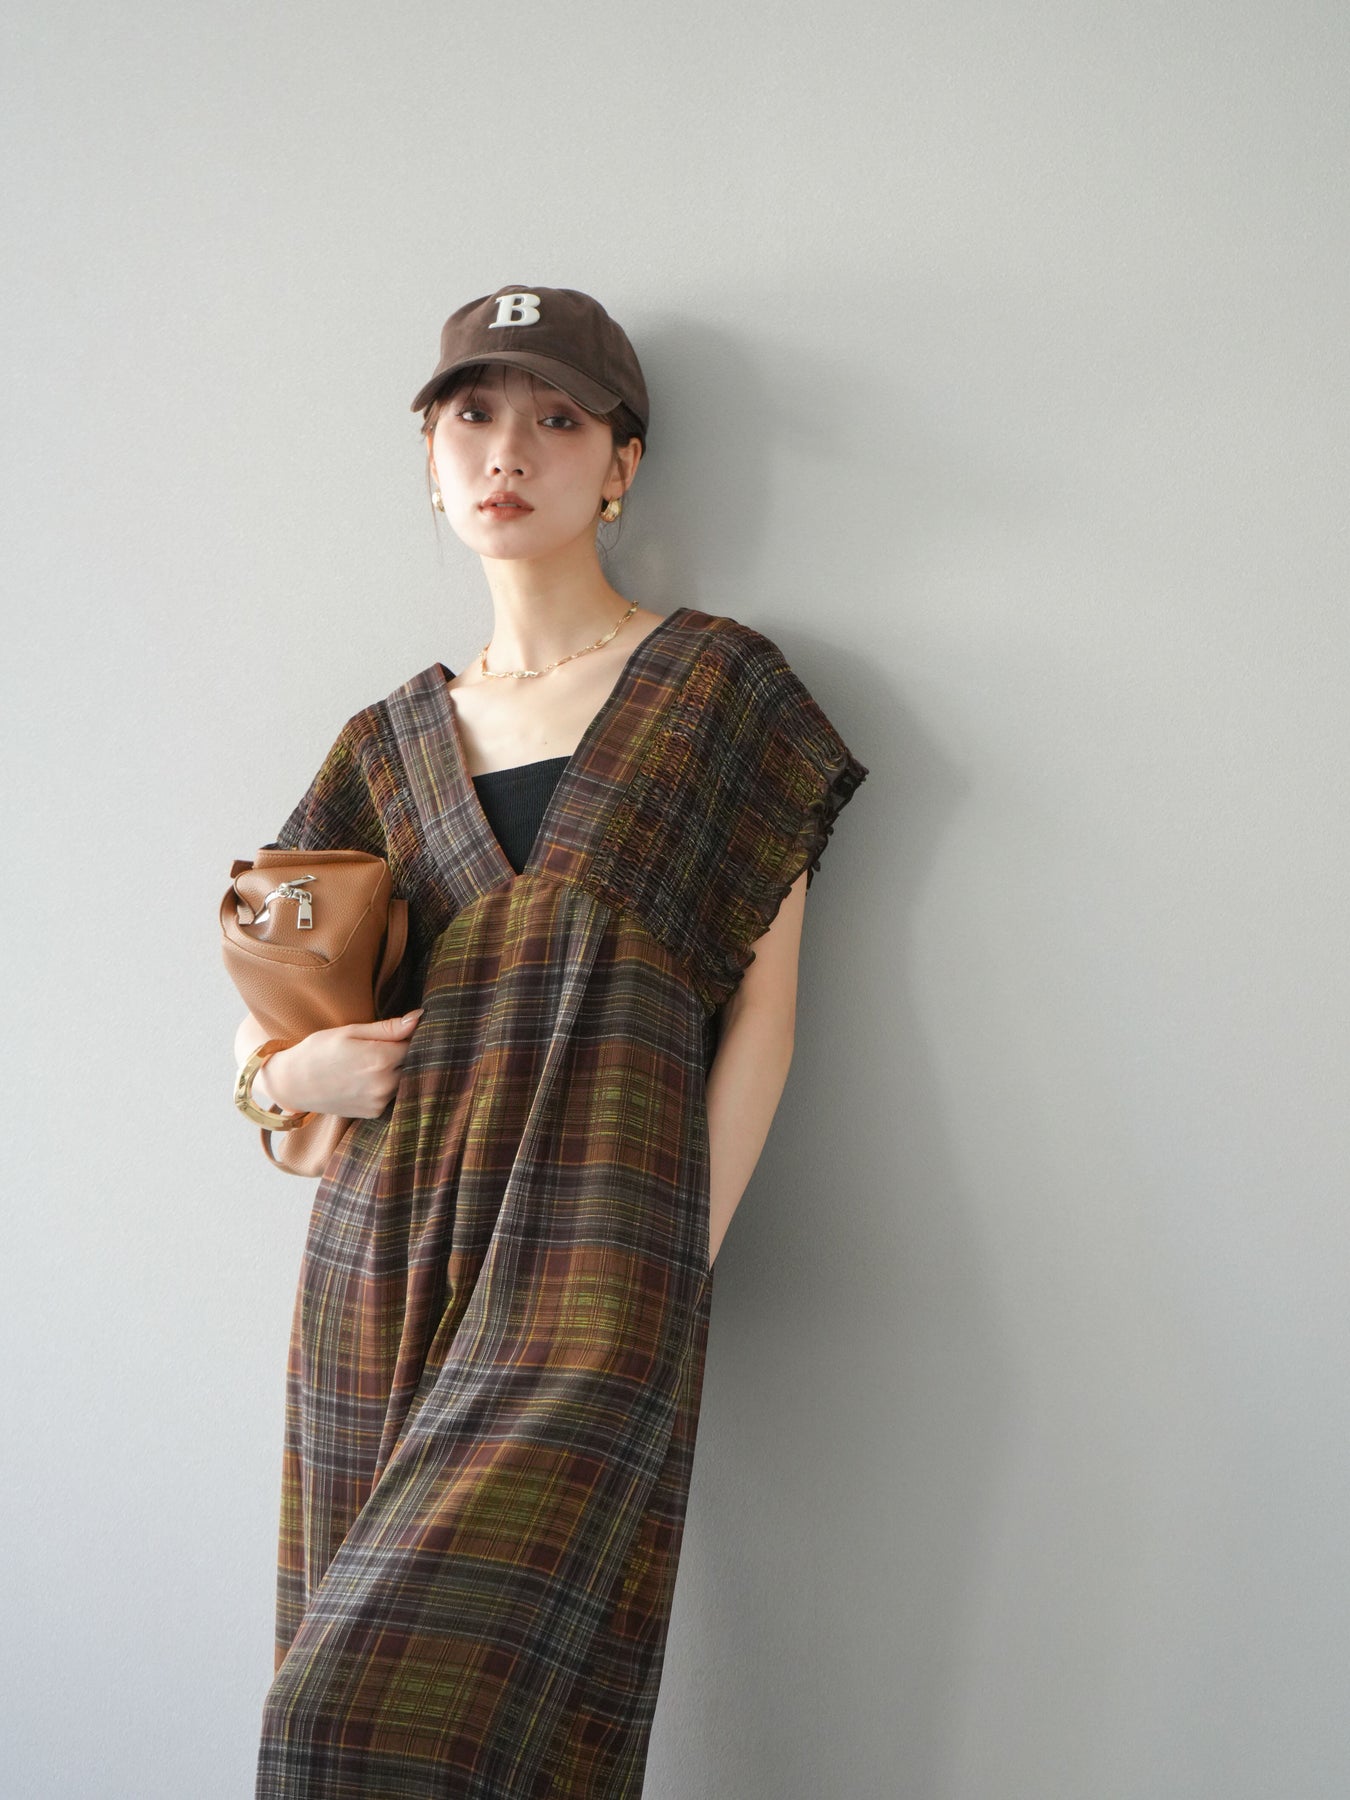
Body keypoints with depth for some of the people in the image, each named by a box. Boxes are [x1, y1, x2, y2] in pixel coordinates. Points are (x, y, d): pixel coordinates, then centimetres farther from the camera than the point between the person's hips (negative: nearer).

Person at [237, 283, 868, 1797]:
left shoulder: (716, 685, 5)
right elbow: (267, 1029, 20)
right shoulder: (392, 741, 16)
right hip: (381, 1262, 5)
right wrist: (299, 1071, -4)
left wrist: (683, 1254, -8)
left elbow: (763, 998, 1)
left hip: (591, 1265, -4)